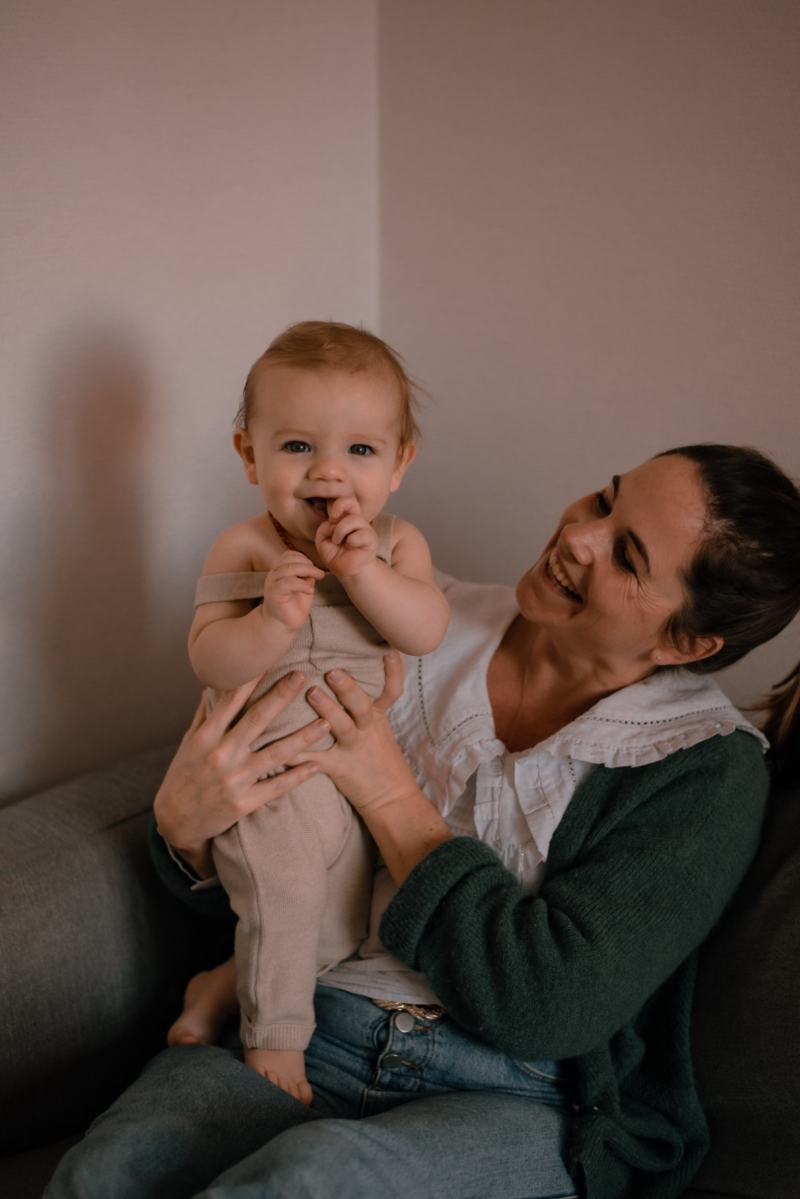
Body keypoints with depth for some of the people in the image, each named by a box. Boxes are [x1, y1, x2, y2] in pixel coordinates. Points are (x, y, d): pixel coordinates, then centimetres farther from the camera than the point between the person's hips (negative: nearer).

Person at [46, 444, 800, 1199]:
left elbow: (551, 1004, -15)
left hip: (513, 1107, -3)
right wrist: (184, 821, -13)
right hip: (300, 1039, 3)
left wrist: (393, 800, -13)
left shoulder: (709, 768, -5)